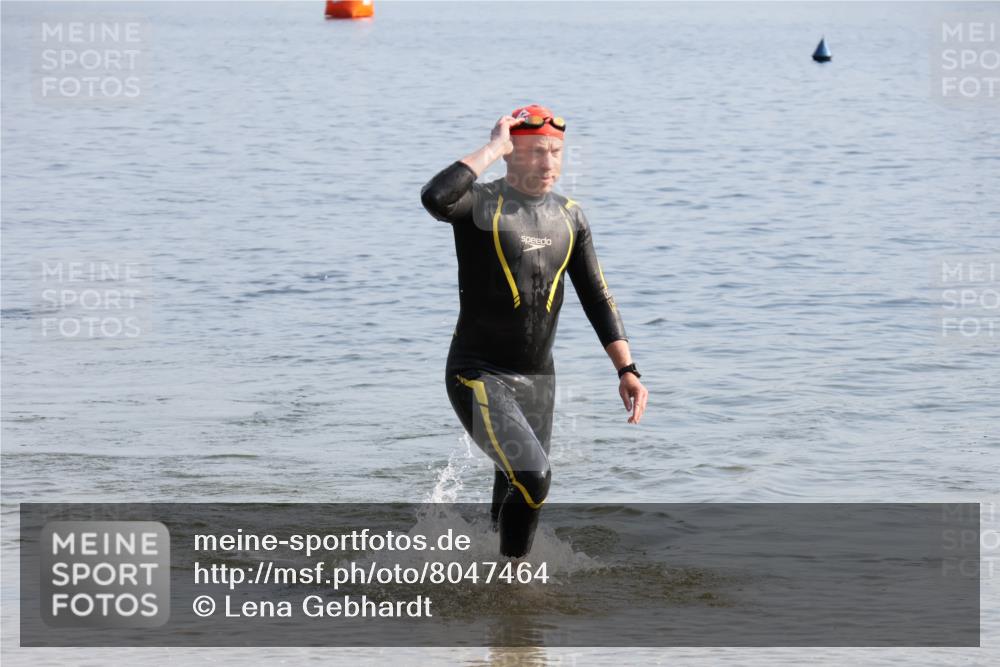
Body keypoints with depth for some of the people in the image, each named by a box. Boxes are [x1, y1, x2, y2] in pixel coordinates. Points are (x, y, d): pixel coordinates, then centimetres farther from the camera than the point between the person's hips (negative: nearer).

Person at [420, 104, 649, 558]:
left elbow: (596, 299, 11)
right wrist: (493, 148, -24)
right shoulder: (479, 206, -11)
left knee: (516, 492, 16)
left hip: (538, 380, 6)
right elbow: (435, 198, -36)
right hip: (479, 377, -6)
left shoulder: (569, 217, 8)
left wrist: (627, 370, 1)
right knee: (532, 475, -23)